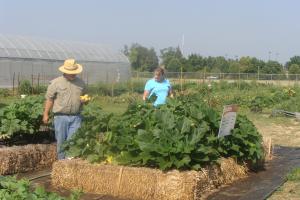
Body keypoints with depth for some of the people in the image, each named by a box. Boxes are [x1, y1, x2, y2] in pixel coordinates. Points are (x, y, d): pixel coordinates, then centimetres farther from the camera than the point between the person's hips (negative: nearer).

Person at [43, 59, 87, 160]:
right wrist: (46, 114, -3)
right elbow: (49, 99, 1)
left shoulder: (81, 83, 10)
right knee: (61, 142, 6)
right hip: (61, 116, -2)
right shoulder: (56, 83, 0)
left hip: (76, 117, 2)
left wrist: (84, 100, -2)